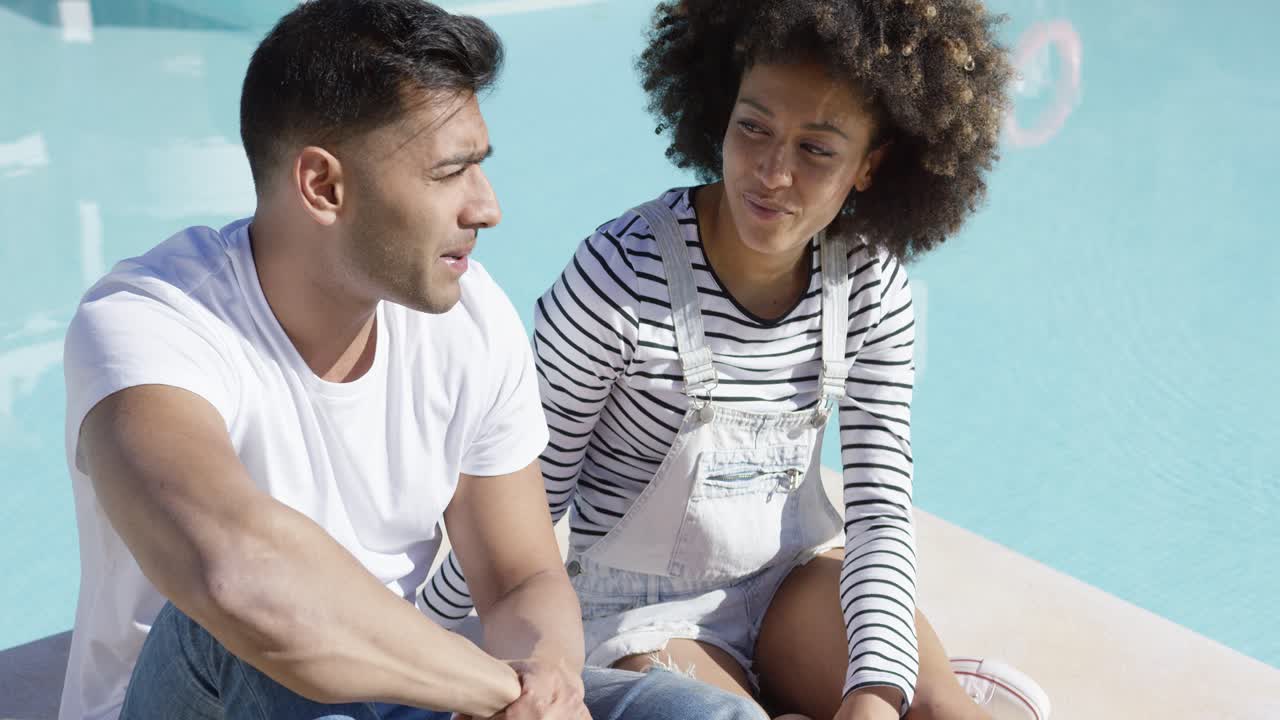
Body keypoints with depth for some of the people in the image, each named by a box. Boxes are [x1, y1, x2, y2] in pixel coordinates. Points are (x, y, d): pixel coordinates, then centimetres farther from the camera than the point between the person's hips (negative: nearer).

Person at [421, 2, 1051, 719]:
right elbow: (533, 489, -11)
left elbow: (880, 508, -8)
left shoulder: (873, 283, -10)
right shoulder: (620, 273, -24)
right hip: (652, 610, -3)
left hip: (801, 574, 3)